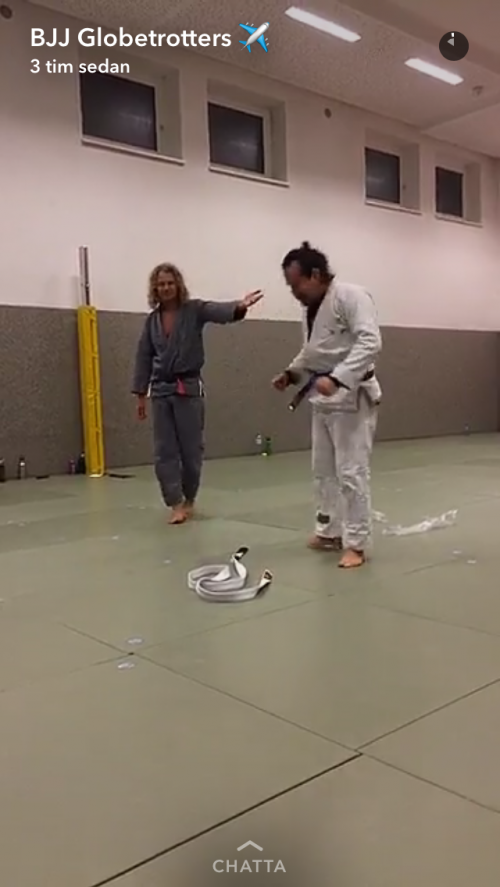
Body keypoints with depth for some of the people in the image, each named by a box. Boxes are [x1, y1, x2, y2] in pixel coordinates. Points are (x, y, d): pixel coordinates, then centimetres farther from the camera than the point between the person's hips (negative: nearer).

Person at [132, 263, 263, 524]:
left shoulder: (194, 309, -4)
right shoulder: (152, 319, 7)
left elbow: (219, 311, -24)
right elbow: (144, 357, 10)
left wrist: (240, 306, -46)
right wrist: (140, 395, 8)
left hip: (189, 388, -3)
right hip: (161, 390, 3)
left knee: (191, 448, 3)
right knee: (165, 450, 0)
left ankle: (189, 499, 24)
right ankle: (176, 504, 7)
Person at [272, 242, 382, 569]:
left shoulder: (351, 296, -16)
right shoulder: (312, 306, 11)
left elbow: (370, 342, -26)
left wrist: (337, 378, -34)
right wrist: (292, 373, 8)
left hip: (352, 397, -9)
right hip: (324, 398, 9)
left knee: (351, 472, -6)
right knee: (323, 470, 16)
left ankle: (356, 544, 3)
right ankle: (330, 531, 29)